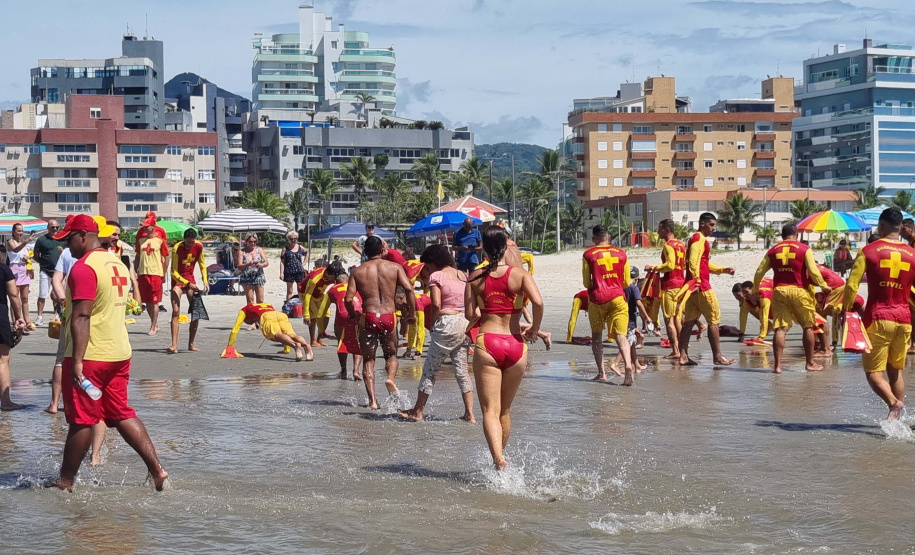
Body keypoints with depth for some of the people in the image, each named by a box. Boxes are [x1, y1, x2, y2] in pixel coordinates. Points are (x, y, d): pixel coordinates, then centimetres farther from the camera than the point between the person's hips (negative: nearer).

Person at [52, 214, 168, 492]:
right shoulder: (117, 264, 14)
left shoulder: (83, 268, -15)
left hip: (90, 355, -8)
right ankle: (157, 470, 5)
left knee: (81, 420, -1)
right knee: (122, 414, 12)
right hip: (120, 353, 8)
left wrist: (77, 361, -24)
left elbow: (81, 316, -22)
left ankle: (65, 482, 8)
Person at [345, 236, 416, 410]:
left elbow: (348, 299, -3)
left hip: (368, 318, 0)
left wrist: (354, 314, 15)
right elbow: (409, 288, -8)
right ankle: (391, 377, -10)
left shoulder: (358, 271, 5)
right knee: (391, 354, 21)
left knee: (368, 359, 10)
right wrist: (411, 312, 2)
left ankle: (372, 400, -1)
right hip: (389, 317, 0)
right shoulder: (394, 267, 5)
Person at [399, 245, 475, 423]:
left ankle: (418, 411, 12)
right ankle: (470, 414, 6)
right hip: (464, 323, 6)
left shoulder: (436, 276, -5)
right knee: (462, 371, 10)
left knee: (430, 370, 4)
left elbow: (436, 304, -15)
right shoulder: (463, 275, 14)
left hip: (446, 323, -6)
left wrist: (432, 323, -3)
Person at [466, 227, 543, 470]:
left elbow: (470, 315, -1)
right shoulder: (519, 275, 0)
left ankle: (498, 459, -27)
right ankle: (501, 455, 29)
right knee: (505, 410, 18)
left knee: (490, 410, -6)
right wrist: (534, 329, -1)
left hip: (487, 343, -1)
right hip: (515, 344, 1)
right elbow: (538, 301, -16)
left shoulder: (476, 277, 3)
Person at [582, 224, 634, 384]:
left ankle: (601, 373, 12)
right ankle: (628, 365, -28)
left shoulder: (588, 255, 1)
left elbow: (587, 283, 3)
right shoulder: (621, 253, 8)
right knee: (620, 335, -4)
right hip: (617, 298, 1)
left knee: (596, 336, 15)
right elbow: (626, 282, 12)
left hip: (597, 299, -1)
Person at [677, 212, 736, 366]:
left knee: (689, 321, 7)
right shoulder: (699, 239, -10)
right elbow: (693, 261, -23)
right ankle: (717, 356, 1)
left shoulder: (695, 238, 22)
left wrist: (723, 270, 18)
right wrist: (697, 280, -29)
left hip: (693, 286, 10)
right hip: (701, 286, -10)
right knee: (714, 320, -2)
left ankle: (683, 356, 5)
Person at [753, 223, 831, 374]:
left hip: (779, 291, 2)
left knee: (780, 329, 1)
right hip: (799, 291, -2)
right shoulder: (804, 249, 1)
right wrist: (823, 286, 5)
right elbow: (813, 271, -7)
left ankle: (777, 365, -5)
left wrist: (755, 289, 24)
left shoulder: (773, 250, 11)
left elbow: (759, 272, 11)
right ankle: (810, 363, 16)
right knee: (808, 327, 12)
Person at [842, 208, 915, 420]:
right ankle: (896, 419, 16)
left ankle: (894, 403, -26)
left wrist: (845, 311, 3)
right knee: (896, 370, 17)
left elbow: (851, 285, -9)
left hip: (878, 317, -4)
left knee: (873, 371, -1)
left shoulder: (868, 251, -4)